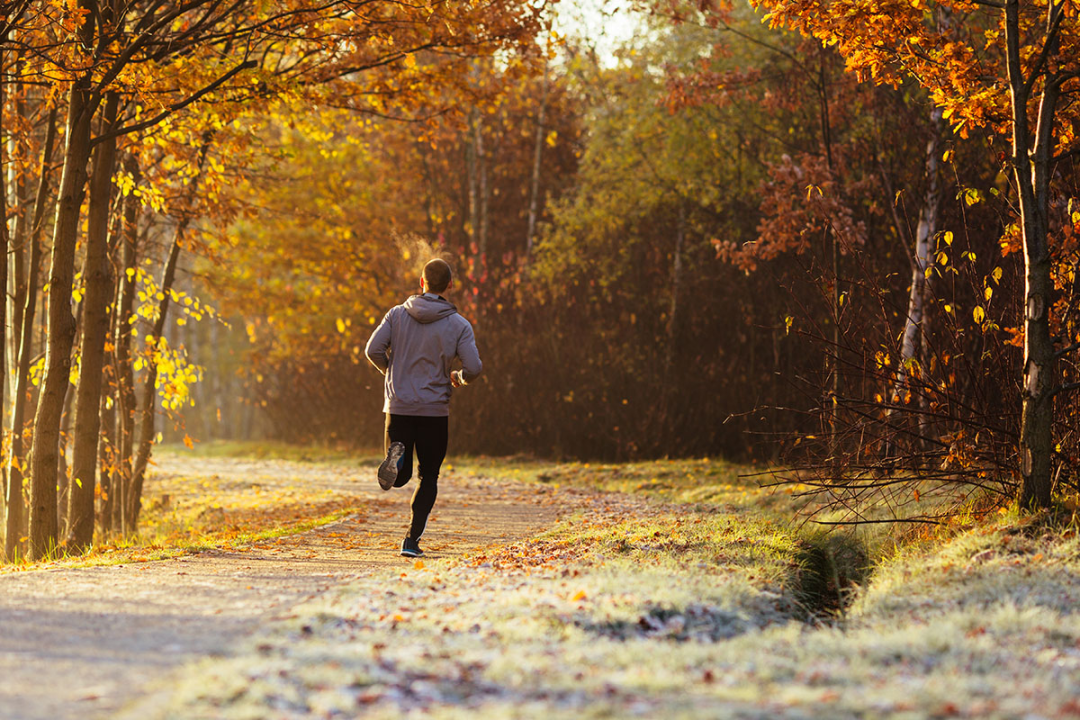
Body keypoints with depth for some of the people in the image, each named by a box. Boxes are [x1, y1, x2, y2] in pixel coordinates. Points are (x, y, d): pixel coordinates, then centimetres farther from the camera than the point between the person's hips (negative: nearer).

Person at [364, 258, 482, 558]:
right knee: (429, 477, 12)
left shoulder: (397, 314, 1)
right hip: (435, 412, -1)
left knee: (399, 478, 12)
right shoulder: (458, 325, -3)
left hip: (398, 407, 1)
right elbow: (474, 367, -10)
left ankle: (397, 454, -24)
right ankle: (412, 540, 2)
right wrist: (458, 378, 14)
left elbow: (373, 350, -6)